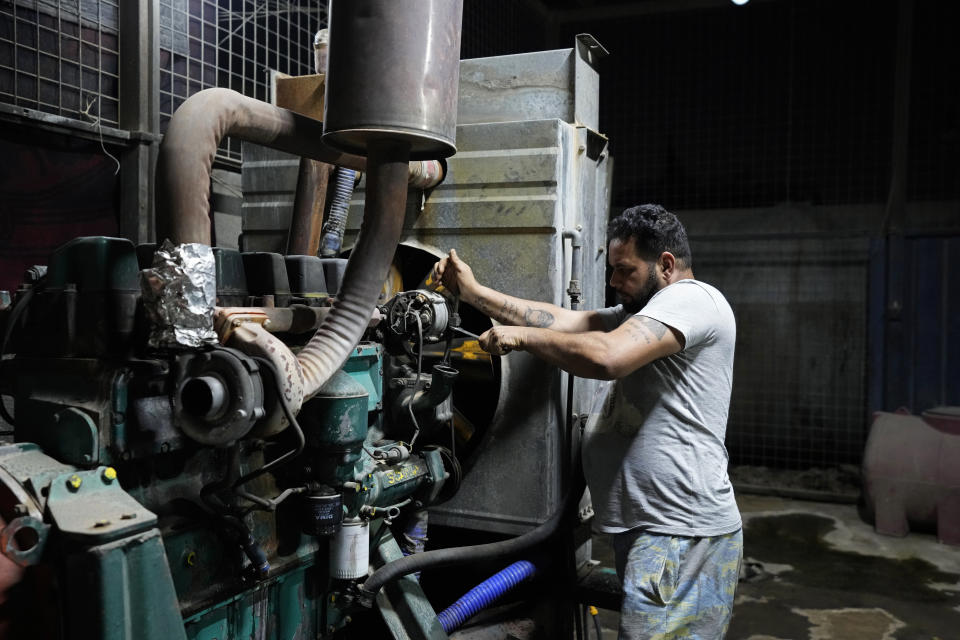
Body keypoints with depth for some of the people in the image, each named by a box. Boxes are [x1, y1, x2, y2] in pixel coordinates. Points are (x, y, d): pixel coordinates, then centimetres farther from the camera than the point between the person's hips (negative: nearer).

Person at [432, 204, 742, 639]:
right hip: (646, 529, 10)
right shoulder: (636, 315, 21)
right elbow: (563, 321, 13)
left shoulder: (692, 298, -12)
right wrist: (473, 292, 8)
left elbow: (606, 357, -27)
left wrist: (523, 335, -14)